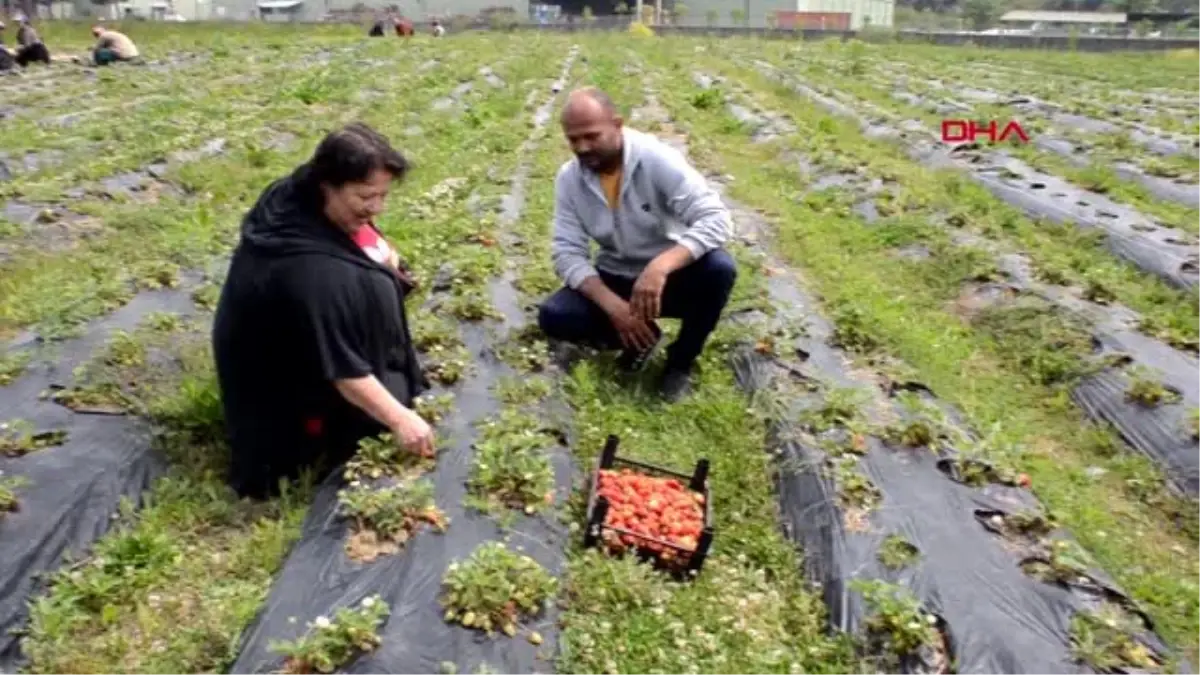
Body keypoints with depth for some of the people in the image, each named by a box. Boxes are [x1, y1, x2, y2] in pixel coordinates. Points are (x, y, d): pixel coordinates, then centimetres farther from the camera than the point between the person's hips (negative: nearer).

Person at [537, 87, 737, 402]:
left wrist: (660, 267, -45)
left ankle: (681, 360, -8)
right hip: (616, 279, 2)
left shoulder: (658, 159, -21)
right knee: (553, 316, -22)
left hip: (670, 274, -2)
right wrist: (613, 305, -31)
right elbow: (567, 253, -14)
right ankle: (641, 336, 2)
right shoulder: (568, 179, -10)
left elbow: (716, 219, -30)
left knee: (718, 268, -33)